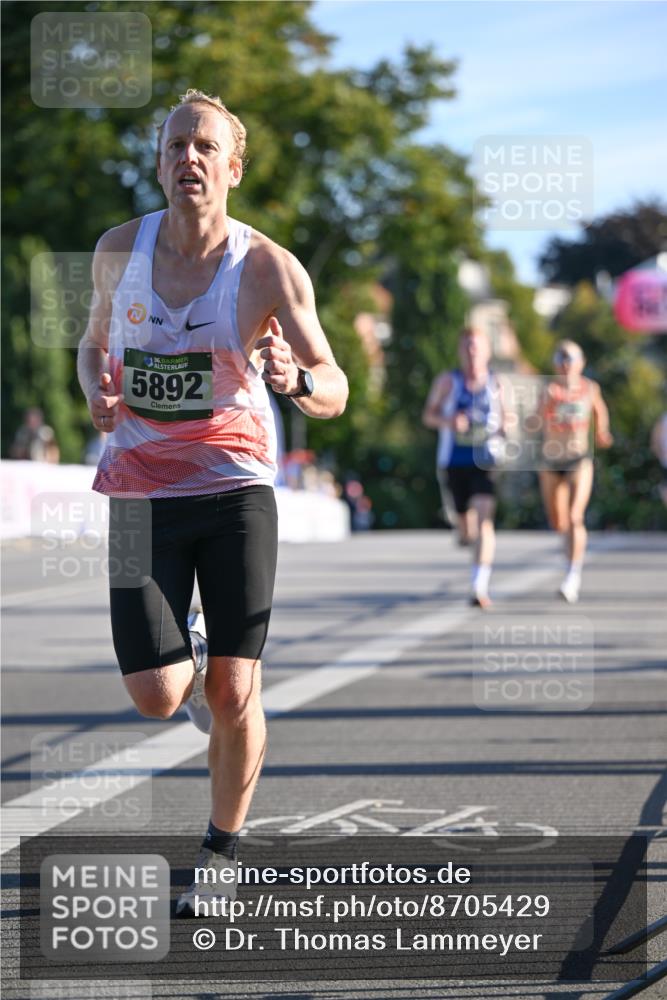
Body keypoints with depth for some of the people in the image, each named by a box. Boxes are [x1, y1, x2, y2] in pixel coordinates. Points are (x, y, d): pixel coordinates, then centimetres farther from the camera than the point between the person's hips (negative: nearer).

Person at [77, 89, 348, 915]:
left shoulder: (268, 269, -8)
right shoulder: (118, 251, 0)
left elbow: (334, 393, -9)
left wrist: (295, 378, -32)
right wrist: (96, 392, -3)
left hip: (236, 490, -1)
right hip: (142, 497, 2)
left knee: (235, 697, -4)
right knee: (155, 696, -10)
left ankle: (222, 854, 19)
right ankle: (190, 653, 28)